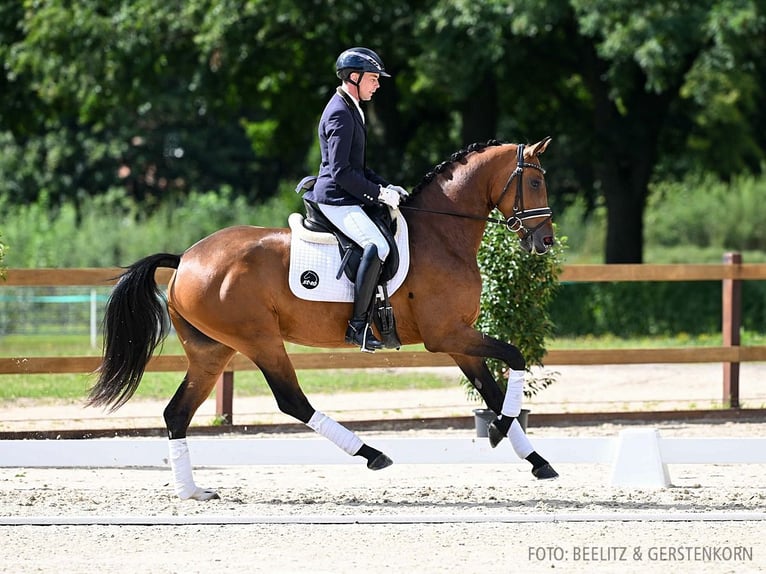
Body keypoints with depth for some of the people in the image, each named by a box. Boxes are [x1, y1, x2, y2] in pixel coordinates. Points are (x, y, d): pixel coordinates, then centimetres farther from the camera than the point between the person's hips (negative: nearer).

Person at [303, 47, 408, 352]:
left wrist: (386, 186, 11)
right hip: (336, 199, -11)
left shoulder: (351, 110, 17)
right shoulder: (339, 114, -16)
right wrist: (378, 193, -17)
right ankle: (358, 324, -24)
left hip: (346, 198, 11)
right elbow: (341, 172, -22)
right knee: (377, 246, -26)